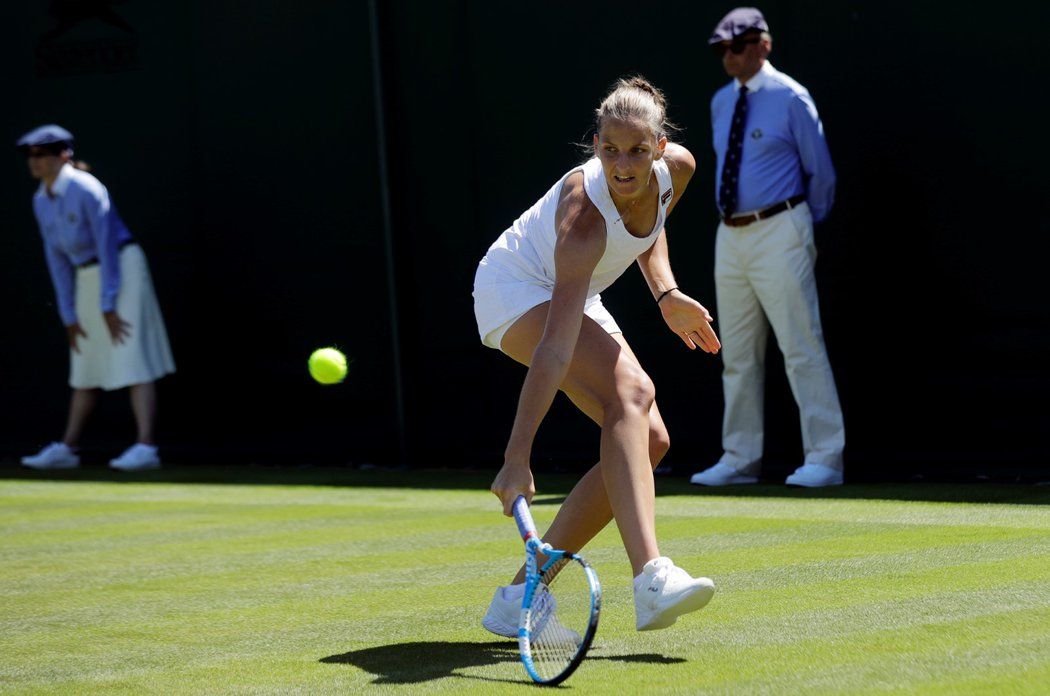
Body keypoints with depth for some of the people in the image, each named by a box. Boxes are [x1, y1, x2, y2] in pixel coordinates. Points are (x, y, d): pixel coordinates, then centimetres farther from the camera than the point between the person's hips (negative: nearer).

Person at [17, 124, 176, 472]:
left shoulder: (86, 189, -19)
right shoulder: (41, 201, 4)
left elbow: (107, 245, -21)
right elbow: (57, 257, 8)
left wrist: (108, 307, -22)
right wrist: (69, 315, 5)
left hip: (122, 269, -8)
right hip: (88, 278, 8)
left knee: (132, 361, -14)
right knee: (86, 367, 13)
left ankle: (146, 449, -19)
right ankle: (66, 449, 19)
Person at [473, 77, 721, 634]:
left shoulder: (677, 168, -15)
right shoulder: (584, 217, -36)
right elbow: (555, 349, -43)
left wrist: (667, 294, -2)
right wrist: (516, 457, -47)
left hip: (573, 297, 8)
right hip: (515, 291, -8)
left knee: (650, 441, -4)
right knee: (630, 390, -31)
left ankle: (518, 597, -2)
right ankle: (651, 580, -44)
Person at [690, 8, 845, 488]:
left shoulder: (790, 98, -7)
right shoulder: (722, 102, 13)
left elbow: (820, 171, -1)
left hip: (779, 235, -7)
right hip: (731, 235, 7)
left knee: (802, 349, -8)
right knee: (738, 355, 10)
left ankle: (824, 459, -5)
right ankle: (740, 461, 17)